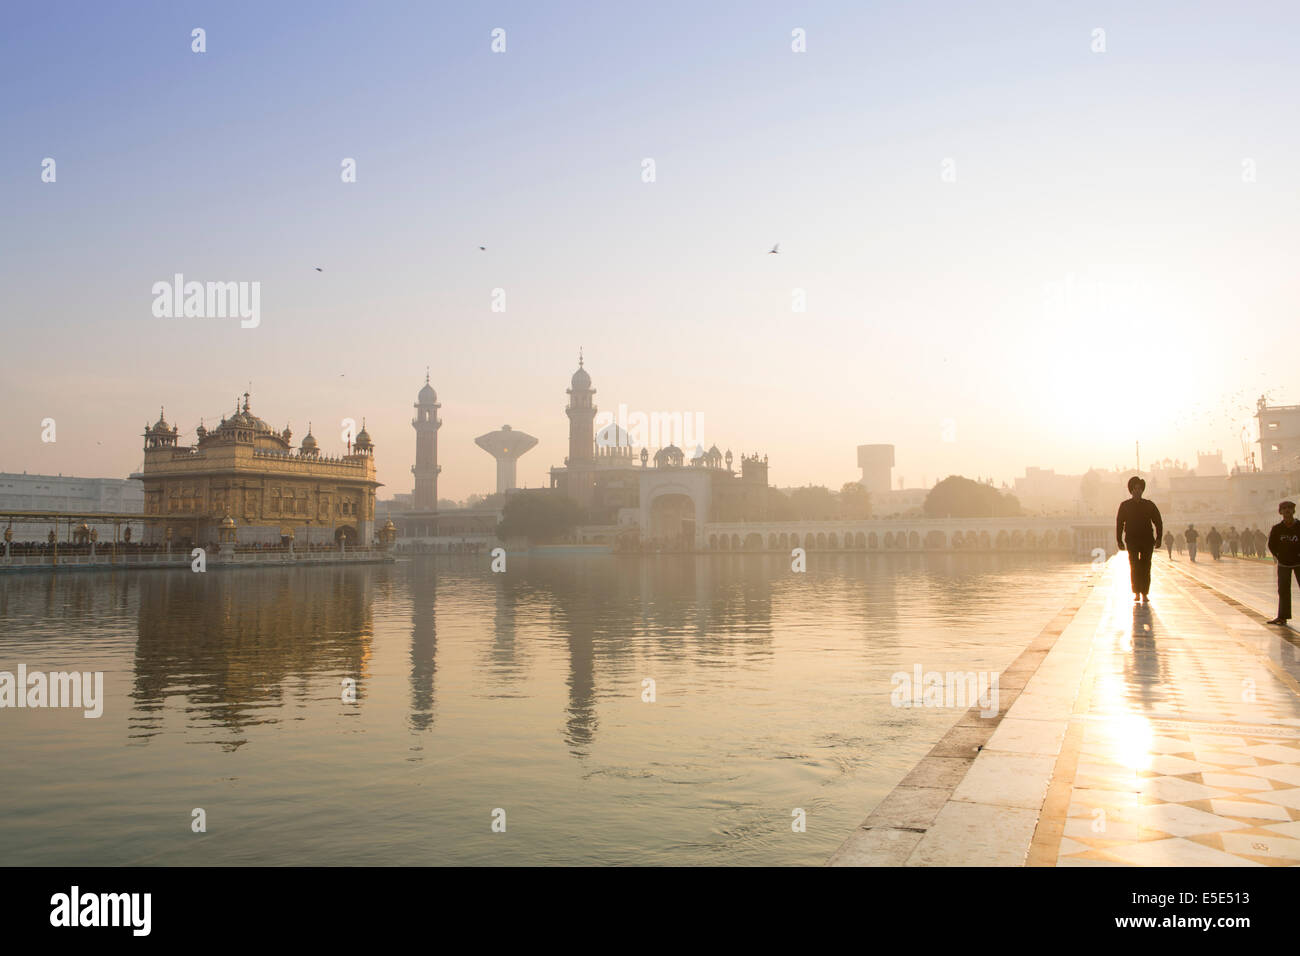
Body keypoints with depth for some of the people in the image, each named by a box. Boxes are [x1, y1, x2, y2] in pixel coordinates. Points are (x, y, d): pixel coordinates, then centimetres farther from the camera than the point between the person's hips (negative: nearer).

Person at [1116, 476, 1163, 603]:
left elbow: (1158, 522, 9)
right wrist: (1119, 540, 0)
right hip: (1132, 540, -1)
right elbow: (1119, 524, 6)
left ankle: (1144, 594, 3)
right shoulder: (1124, 505, 6)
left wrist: (1158, 539, -1)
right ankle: (1136, 593, 1)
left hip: (1147, 540, 1)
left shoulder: (1149, 505, 8)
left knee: (1145, 567, -1)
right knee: (1134, 566, -6)